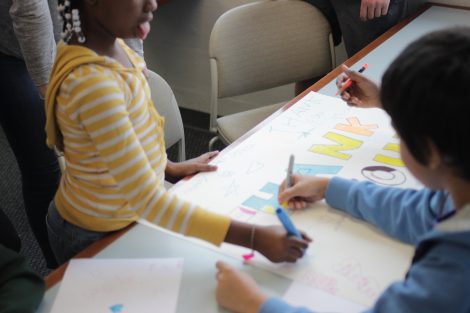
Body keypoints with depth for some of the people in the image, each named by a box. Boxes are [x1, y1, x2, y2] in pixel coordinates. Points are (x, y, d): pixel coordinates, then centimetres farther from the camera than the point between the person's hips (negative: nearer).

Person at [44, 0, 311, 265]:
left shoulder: (109, 44, -7)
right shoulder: (91, 81, -35)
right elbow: (147, 201, -35)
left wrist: (169, 167, 7)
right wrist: (255, 237, -35)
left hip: (127, 211, 7)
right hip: (96, 236, -7)